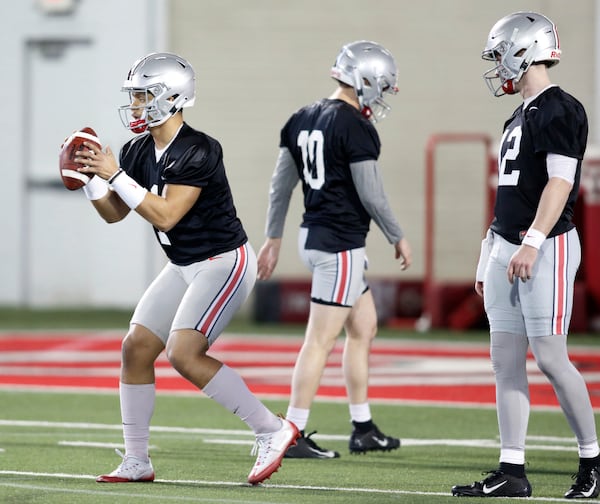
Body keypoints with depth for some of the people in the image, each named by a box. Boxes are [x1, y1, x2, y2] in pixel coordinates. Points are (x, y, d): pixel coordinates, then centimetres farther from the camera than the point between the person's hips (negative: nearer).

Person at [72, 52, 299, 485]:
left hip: (224, 262, -9)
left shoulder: (197, 152, -22)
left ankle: (272, 431, -11)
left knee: (184, 354, -20)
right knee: (136, 348, 3)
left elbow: (165, 216, -27)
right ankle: (136, 461, 12)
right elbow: (115, 212, 10)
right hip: (185, 267, 9)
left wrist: (114, 175, -27)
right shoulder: (140, 151, 4)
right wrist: (89, 178, -7)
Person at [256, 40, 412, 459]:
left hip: (313, 236, 9)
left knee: (364, 327, 18)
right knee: (321, 340, -5)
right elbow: (370, 193, -15)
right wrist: (398, 238, -1)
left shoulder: (303, 120, 10)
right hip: (341, 242, -9)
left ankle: (363, 428, 23)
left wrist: (274, 238, 20)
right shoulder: (355, 128, -16)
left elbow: (281, 184, 13)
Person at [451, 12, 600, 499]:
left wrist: (532, 242, -26)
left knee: (551, 357, -8)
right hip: (507, 248, 9)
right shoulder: (522, 116, 18)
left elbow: (560, 182, -19)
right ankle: (512, 472, 5)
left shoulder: (559, 111, -10)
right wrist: (489, 260, 21)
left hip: (546, 248, -9)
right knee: (506, 360, 5)